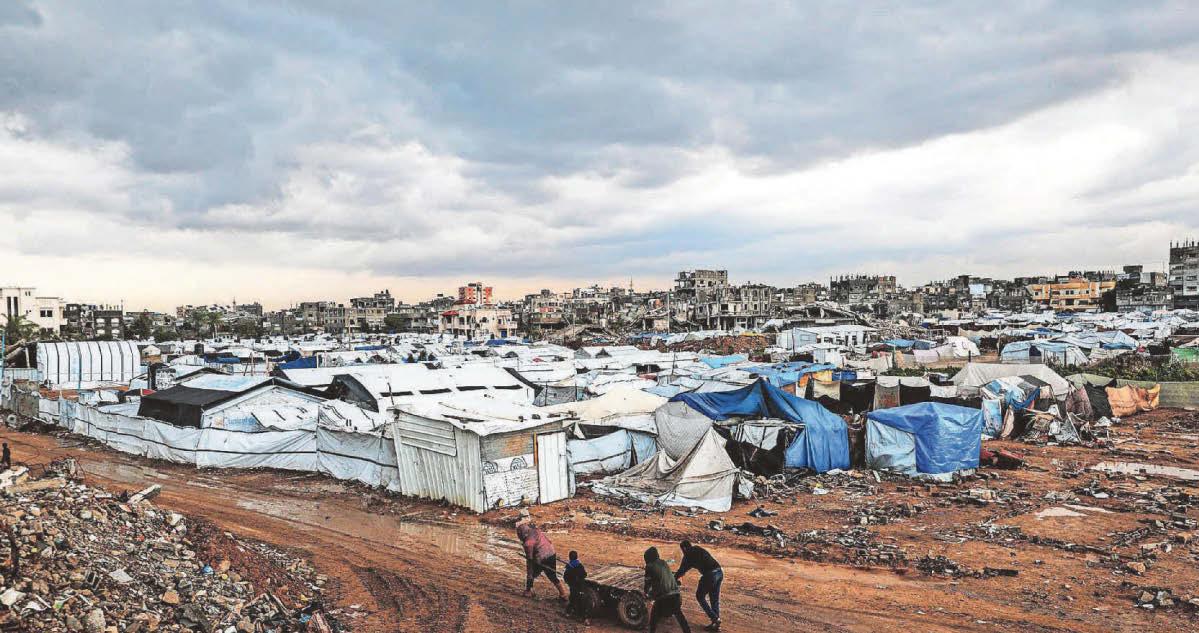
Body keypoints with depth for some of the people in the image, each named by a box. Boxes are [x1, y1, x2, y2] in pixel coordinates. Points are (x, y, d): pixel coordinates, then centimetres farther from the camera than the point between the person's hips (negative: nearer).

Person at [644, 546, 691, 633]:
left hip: (663, 598, -6)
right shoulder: (664, 563, 15)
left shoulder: (650, 566, -1)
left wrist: (647, 593, 27)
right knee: (679, 614, 32)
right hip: (676, 595, 6)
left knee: (654, 618, 18)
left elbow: (648, 583, 5)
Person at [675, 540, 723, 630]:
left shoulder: (688, 555, 4)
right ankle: (716, 623, 17)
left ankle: (714, 618, 2)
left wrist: (674, 578, 25)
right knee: (715, 599, 17)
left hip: (710, 575, -7)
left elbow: (682, 569, 10)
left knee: (700, 597, 11)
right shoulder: (698, 549, 25)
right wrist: (681, 573, 48)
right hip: (719, 572, 7)